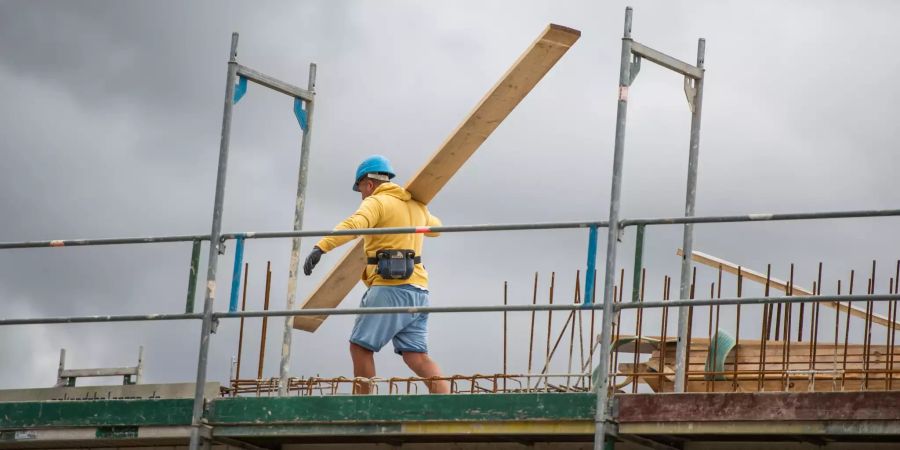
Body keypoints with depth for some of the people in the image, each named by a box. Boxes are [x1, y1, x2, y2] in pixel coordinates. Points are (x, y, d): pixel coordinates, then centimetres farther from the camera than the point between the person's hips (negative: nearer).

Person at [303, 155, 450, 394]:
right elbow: (435, 227, 44)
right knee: (416, 355, 1)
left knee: (361, 346, 0)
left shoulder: (377, 202, -2)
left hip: (390, 288, -8)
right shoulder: (416, 206, 22)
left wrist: (320, 247, -33)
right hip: (417, 290, 8)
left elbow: (353, 225, -23)